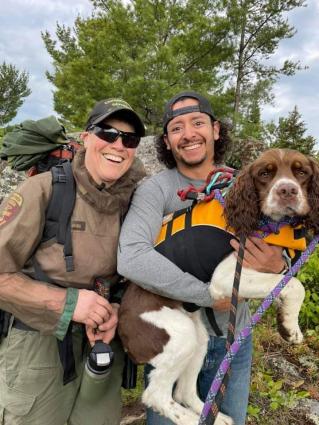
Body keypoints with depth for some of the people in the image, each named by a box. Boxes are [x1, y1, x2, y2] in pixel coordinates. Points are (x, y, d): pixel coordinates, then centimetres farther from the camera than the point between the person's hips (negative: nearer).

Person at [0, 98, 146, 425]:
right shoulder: (45, 190, -16)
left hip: (102, 343, 5)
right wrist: (67, 302, -21)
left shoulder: (134, 200, -1)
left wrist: (115, 311, -9)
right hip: (38, 343, -4)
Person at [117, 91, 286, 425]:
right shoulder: (155, 189, -16)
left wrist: (277, 265, -25)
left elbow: (282, 250, 0)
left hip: (234, 337, 4)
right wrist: (212, 295, -27)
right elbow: (131, 259, -31)